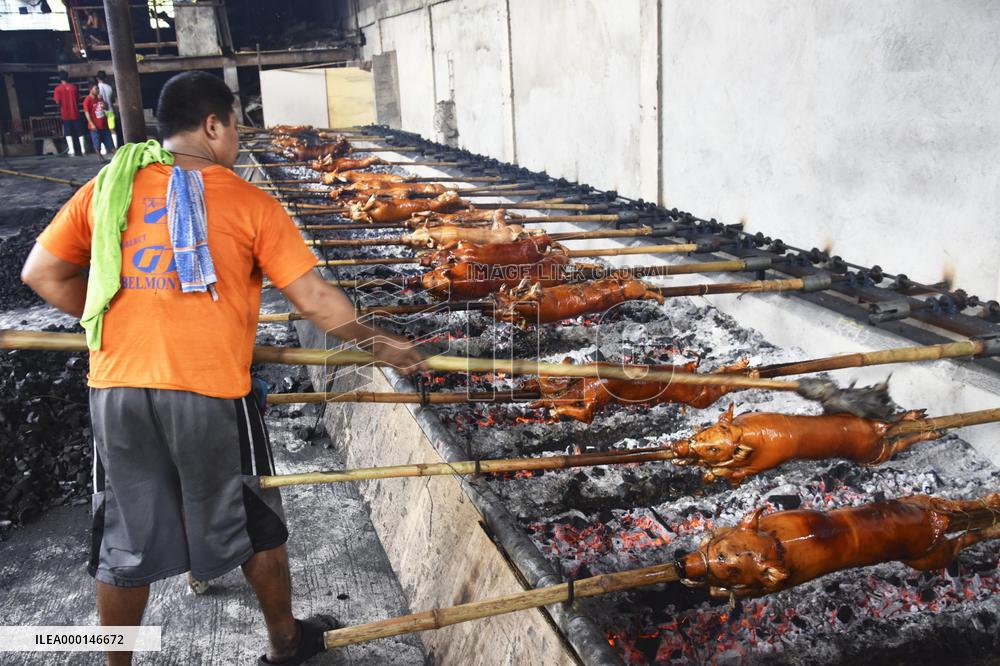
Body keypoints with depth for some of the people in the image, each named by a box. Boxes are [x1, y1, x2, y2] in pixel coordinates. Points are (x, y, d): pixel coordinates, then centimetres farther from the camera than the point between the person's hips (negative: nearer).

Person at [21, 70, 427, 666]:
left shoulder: (108, 188, 4)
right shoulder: (250, 204, -6)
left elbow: (41, 273, 8)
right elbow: (316, 298, -7)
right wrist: (379, 343, 6)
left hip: (117, 392, 4)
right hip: (211, 393, -3)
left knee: (125, 539, 18)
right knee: (255, 526, 17)